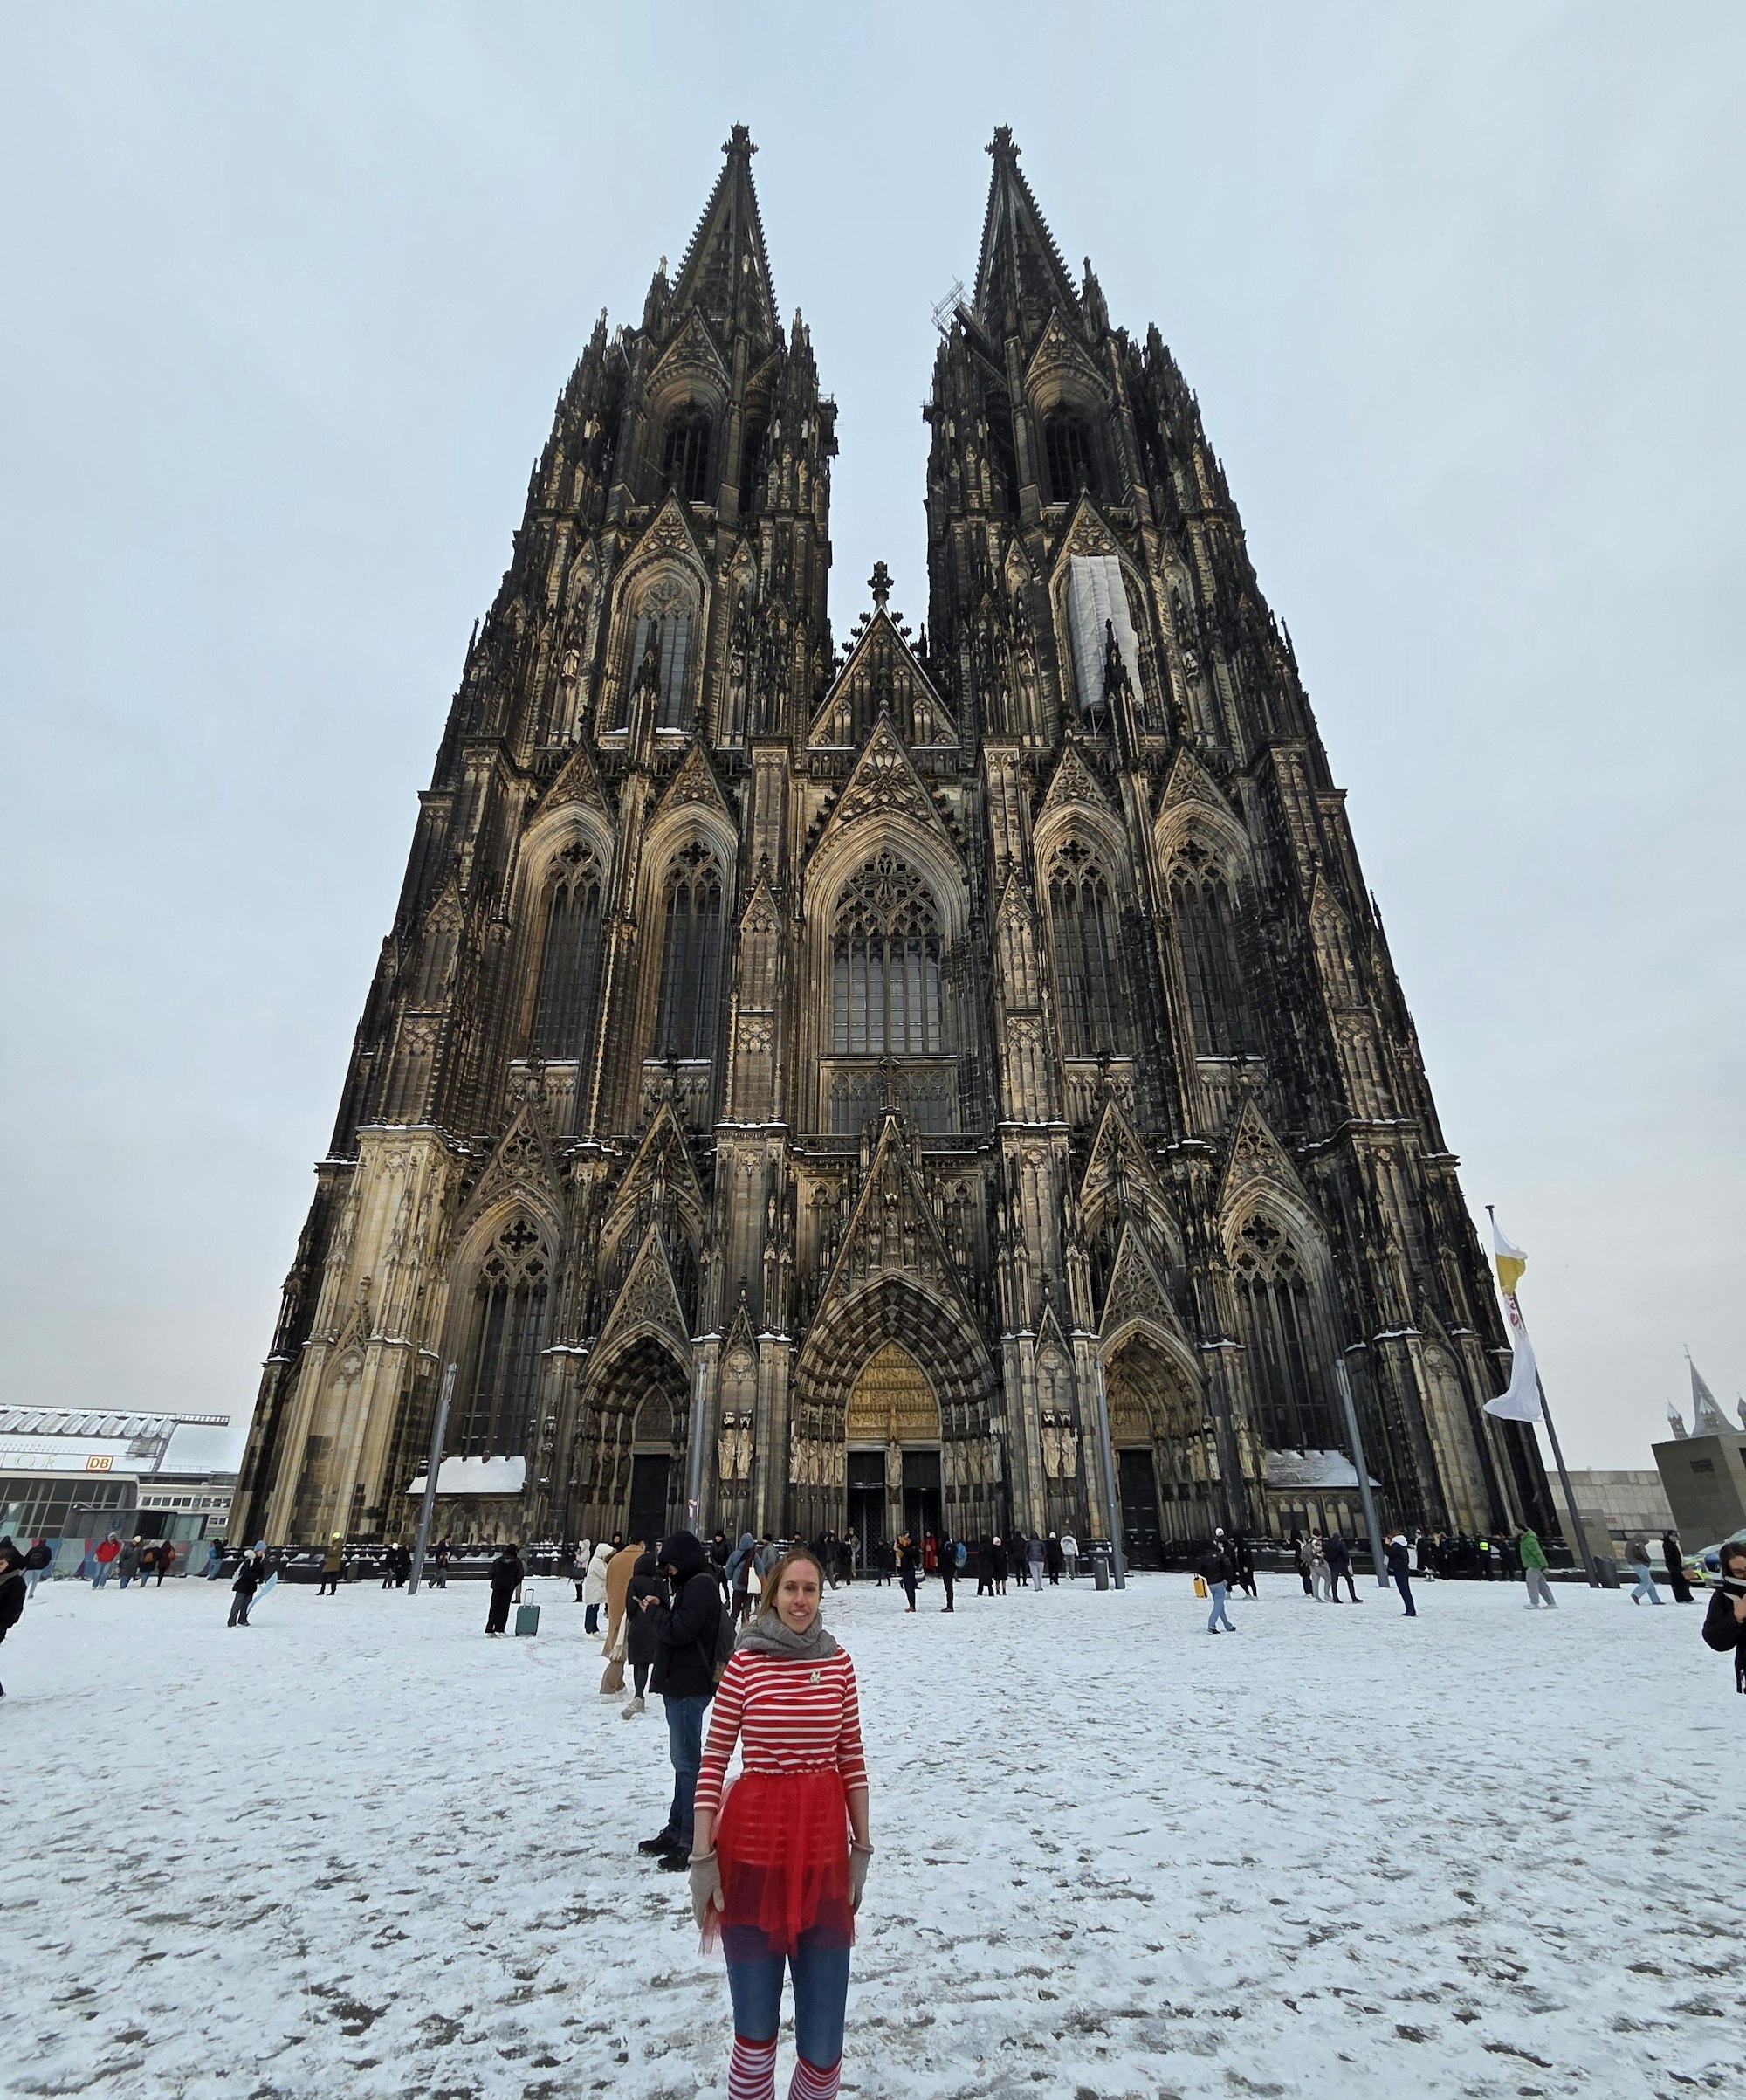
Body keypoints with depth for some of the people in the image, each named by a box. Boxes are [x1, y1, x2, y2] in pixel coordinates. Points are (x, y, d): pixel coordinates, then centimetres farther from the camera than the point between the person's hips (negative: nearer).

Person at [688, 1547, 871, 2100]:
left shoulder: (838, 1664, 0)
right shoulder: (744, 1664, -8)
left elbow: (852, 1760, 7)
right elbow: (712, 1762, -3)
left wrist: (862, 1847, 8)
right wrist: (703, 1856, -4)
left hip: (824, 1849, 2)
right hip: (752, 1846, -2)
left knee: (823, 2039, 9)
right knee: (755, 2027, 11)